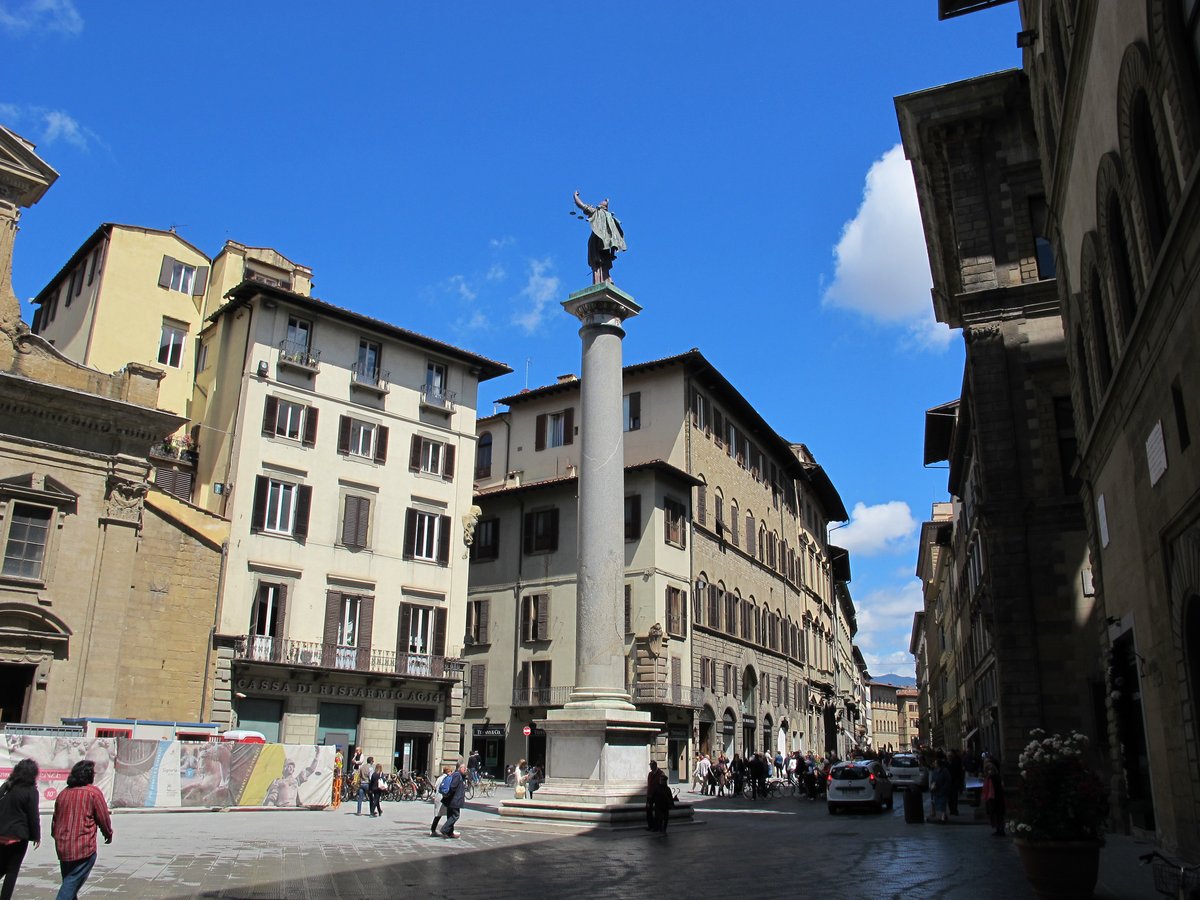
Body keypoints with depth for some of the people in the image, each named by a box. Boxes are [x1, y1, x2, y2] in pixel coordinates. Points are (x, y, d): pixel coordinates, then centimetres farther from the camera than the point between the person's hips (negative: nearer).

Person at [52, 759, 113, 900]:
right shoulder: (93, 792, -9)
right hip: (84, 847, -6)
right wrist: (108, 834, 13)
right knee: (72, 883, -3)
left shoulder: (63, 793, 8)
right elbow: (103, 818, -4)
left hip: (62, 847, 6)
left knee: (68, 882, 18)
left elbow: (55, 818, 14)